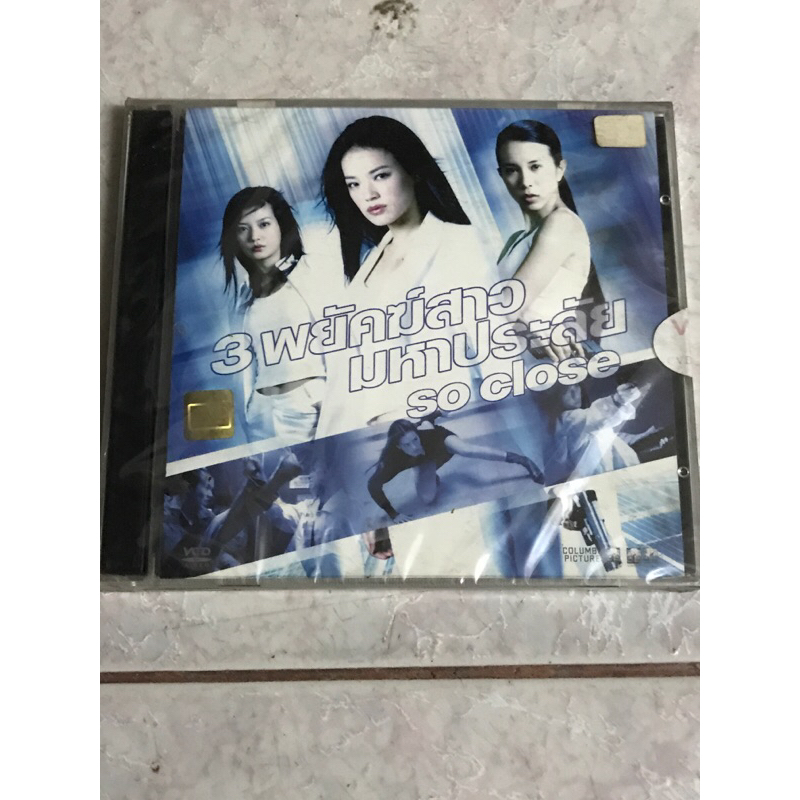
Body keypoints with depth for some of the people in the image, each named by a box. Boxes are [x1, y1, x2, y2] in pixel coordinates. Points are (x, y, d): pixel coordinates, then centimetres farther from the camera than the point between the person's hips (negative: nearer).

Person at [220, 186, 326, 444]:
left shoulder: (311, 273, 0)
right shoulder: (246, 294, 15)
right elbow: (252, 358, 15)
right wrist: (248, 408, 9)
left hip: (312, 404, -4)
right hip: (264, 411, 4)